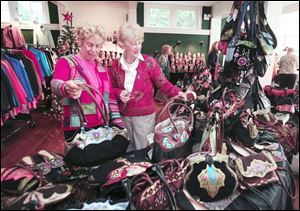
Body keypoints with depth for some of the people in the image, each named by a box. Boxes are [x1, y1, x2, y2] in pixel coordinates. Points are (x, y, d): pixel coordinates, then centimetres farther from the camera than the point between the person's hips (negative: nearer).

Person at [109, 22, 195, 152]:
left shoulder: (149, 62, -8)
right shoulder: (116, 65, 0)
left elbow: (162, 83, -8)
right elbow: (112, 88, 9)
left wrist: (178, 93, -23)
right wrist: (119, 93, -13)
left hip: (144, 115, -3)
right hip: (123, 115, 3)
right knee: (127, 150, 21)